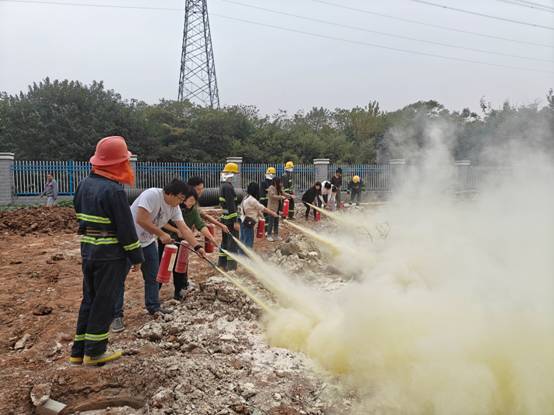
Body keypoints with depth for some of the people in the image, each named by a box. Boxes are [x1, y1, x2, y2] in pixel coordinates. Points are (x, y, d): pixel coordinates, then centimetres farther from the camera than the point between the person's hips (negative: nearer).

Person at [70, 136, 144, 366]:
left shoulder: (85, 184, 6)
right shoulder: (114, 190, -19)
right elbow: (126, 228, -17)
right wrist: (136, 256, -9)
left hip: (87, 250, 8)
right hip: (110, 254, -8)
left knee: (89, 299, 16)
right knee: (104, 302, 4)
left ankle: (79, 350, 24)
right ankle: (94, 353, 14)